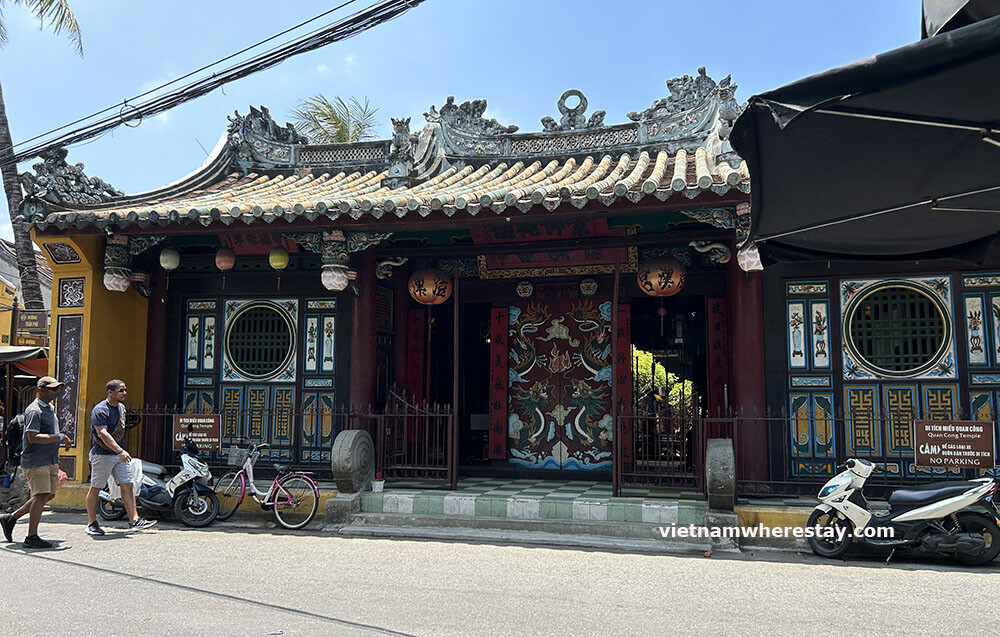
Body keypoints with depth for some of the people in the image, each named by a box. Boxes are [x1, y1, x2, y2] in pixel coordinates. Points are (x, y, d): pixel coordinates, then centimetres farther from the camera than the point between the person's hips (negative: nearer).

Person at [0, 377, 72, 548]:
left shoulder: (49, 409, 17)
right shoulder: (34, 410, -14)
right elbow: (33, 437, -24)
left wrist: (63, 439, 15)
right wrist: (59, 437, -24)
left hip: (51, 461, 10)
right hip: (35, 461, -10)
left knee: (48, 495, 12)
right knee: (41, 496, -11)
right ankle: (32, 537, -3)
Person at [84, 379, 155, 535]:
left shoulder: (121, 407, 11)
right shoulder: (100, 410, -16)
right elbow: (103, 434, -26)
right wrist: (120, 451, -35)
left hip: (119, 453, 7)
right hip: (102, 454, -7)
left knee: (127, 485, 1)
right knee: (96, 488, 4)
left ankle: (134, 521, 2)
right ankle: (91, 524, 15)